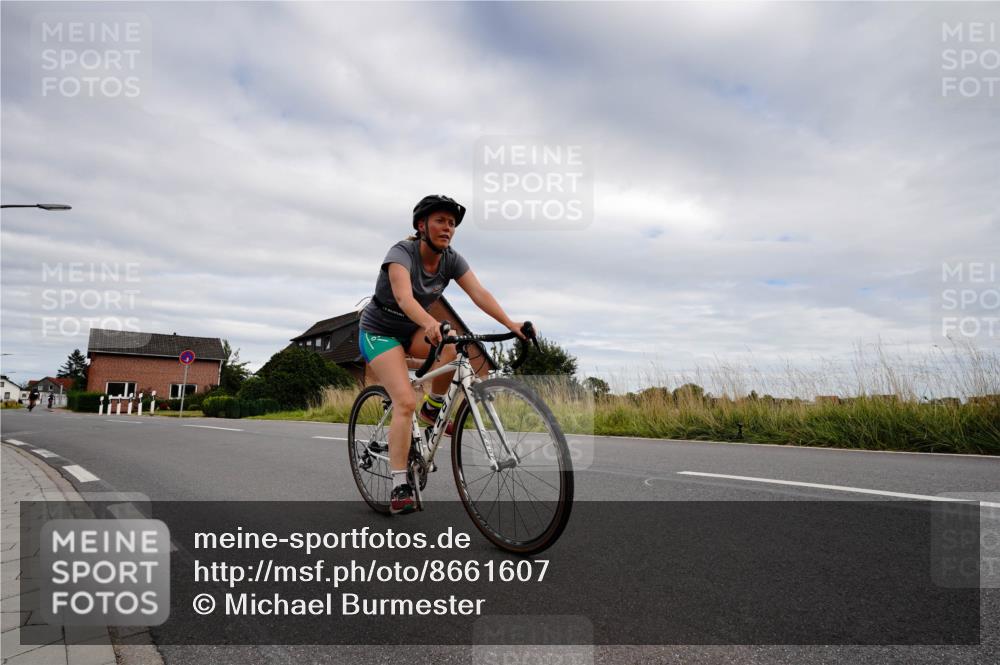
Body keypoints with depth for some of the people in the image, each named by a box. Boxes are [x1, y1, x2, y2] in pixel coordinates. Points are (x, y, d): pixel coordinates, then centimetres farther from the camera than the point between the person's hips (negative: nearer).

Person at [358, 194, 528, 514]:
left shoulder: (452, 259, -9)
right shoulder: (401, 253, -25)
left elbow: (479, 293, -23)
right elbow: (404, 297, -44)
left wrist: (510, 324, -38)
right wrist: (430, 323, -63)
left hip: (411, 329, 5)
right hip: (379, 331, -5)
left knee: (454, 347, -26)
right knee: (406, 402, -21)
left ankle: (432, 408, 0)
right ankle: (399, 489, -16)